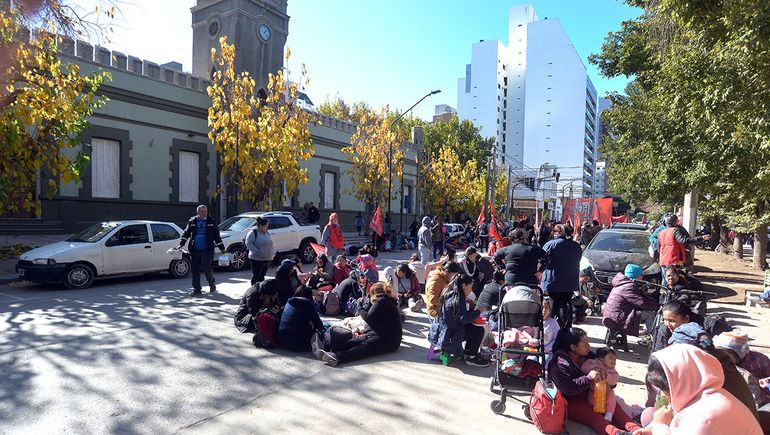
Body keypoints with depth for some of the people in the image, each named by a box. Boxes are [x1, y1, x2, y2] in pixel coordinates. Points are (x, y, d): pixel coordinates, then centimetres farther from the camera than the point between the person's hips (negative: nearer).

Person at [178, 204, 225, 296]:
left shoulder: (211, 221, 3)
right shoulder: (192, 221, 7)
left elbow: (216, 235, 7)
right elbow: (186, 233, 14)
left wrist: (221, 247, 6)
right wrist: (181, 244, 5)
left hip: (207, 250, -3)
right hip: (195, 250, 3)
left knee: (206, 267, -11)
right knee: (195, 270, 5)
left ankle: (212, 283, 17)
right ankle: (196, 289, 15)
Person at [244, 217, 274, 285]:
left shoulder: (267, 233, 14)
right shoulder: (253, 232, -10)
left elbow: (270, 244, 23)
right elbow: (248, 243, -16)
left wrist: (273, 253, 10)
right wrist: (257, 251, -21)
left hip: (267, 259, 7)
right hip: (257, 259, -7)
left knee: (262, 276, 13)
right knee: (256, 276, 0)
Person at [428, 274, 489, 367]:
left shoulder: (449, 294, 7)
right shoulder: (458, 298, -20)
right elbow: (464, 319, -20)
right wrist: (478, 311, -9)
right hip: (448, 335, -10)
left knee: (473, 328, 16)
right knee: (479, 330, -4)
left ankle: (467, 352, 21)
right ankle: (471, 357, 5)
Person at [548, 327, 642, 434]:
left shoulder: (588, 355, 8)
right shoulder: (559, 363, -17)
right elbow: (566, 388, -28)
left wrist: (603, 375, -14)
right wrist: (589, 378, -30)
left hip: (589, 395, 8)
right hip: (570, 401, -7)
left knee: (614, 405, -13)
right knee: (594, 415, -29)